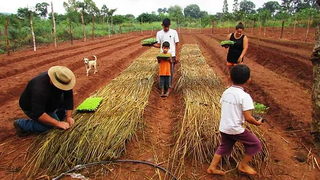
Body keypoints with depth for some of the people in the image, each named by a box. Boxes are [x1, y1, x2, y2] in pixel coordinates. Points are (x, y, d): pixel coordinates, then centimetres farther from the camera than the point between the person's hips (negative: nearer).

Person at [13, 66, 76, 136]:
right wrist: (58, 123, -38)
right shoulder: (40, 89, -41)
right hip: (31, 108, -7)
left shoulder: (63, 80, -22)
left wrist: (69, 117, -24)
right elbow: (38, 113, -40)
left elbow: (69, 97, -18)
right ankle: (21, 124, -3)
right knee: (52, 125, -16)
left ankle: (57, 117, 14)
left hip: (47, 102, 7)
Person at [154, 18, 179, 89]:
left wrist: (177, 56, -3)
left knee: (171, 71, -1)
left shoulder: (174, 32, 1)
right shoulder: (159, 33, 5)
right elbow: (158, 45, 5)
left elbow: (177, 44, 2)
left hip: (172, 55, -1)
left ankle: (169, 84, 9)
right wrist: (152, 44, -17)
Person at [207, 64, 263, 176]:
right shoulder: (245, 96, -18)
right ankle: (243, 165, 27)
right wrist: (257, 123, 1)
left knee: (224, 147, 25)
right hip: (236, 129, -6)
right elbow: (248, 118, -18)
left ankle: (212, 168, 29)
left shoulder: (226, 92, 1)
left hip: (223, 128, 7)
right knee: (255, 143, 15)